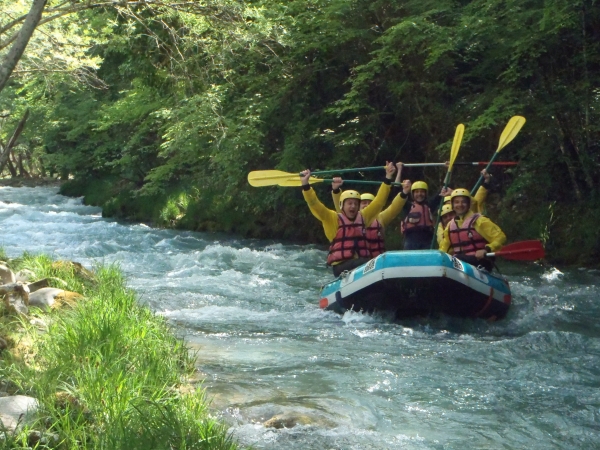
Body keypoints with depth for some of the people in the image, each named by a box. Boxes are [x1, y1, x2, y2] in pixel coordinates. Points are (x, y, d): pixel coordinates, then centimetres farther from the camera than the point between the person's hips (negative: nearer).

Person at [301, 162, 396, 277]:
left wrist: (388, 177, 12)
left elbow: (379, 201, 17)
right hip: (341, 266, -5)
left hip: (362, 263, 5)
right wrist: (305, 184, -18)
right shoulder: (334, 219, 3)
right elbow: (315, 205, -7)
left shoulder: (363, 217, 16)